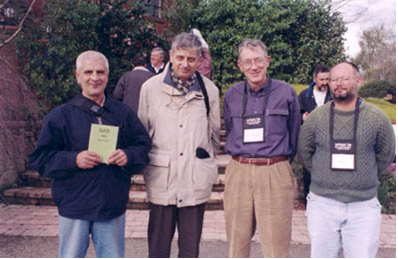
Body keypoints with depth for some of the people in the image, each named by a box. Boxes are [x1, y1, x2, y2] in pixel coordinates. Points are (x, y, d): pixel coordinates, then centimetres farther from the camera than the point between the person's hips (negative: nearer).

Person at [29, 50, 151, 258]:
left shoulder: (123, 113, 5)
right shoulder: (60, 115, -3)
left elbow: (144, 146, 6)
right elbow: (39, 158, -3)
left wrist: (128, 155, -15)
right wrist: (73, 160, -19)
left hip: (113, 206, 2)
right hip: (74, 205, -2)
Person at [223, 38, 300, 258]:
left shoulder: (286, 92, 2)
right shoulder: (231, 95, 8)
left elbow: (294, 133, 11)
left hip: (275, 173, -2)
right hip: (238, 172, 3)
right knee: (236, 239, 10)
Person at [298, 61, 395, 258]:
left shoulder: (377, 118, 0)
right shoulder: (316, 117, 0)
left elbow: (386, 155, 11)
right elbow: (304, 153, 10)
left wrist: (363, 177, 12)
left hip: (364, 206, 0)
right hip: (322, 203, 1)